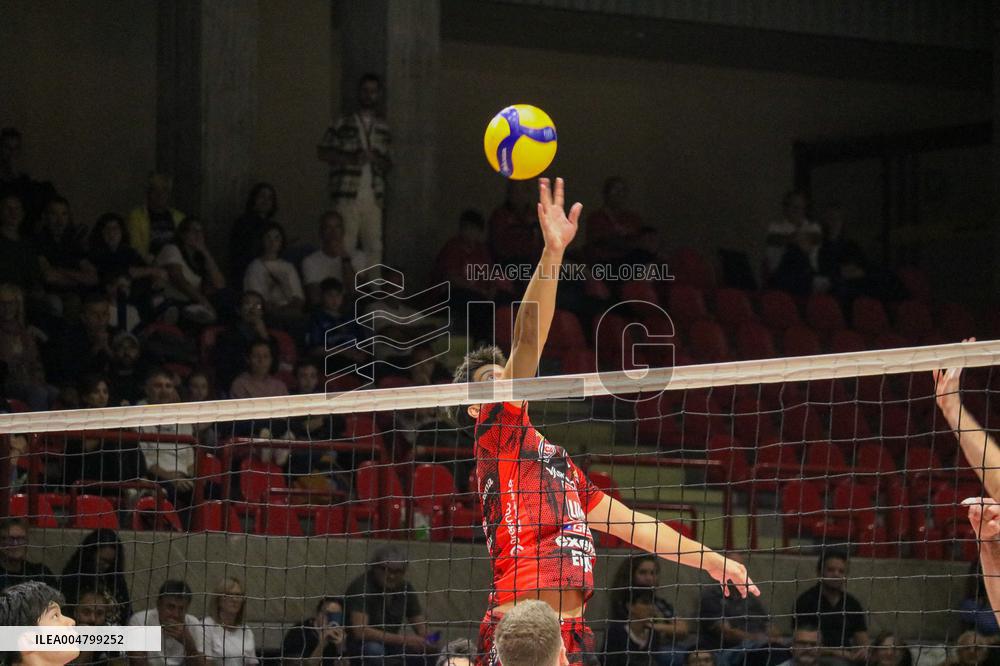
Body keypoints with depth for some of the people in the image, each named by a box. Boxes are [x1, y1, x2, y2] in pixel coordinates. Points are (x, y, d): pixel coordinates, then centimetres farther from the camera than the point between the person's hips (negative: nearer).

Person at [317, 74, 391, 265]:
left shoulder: (383, 128, 16)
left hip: (373, 197, 4)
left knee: (374, 247, 0)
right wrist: (350, 158, -11)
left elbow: (388, 163, 20)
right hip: (348, 194, -4)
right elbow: (323, 151, 2)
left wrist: (376, 159, -3)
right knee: (346, 244, -8)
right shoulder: (343, 124, 4)